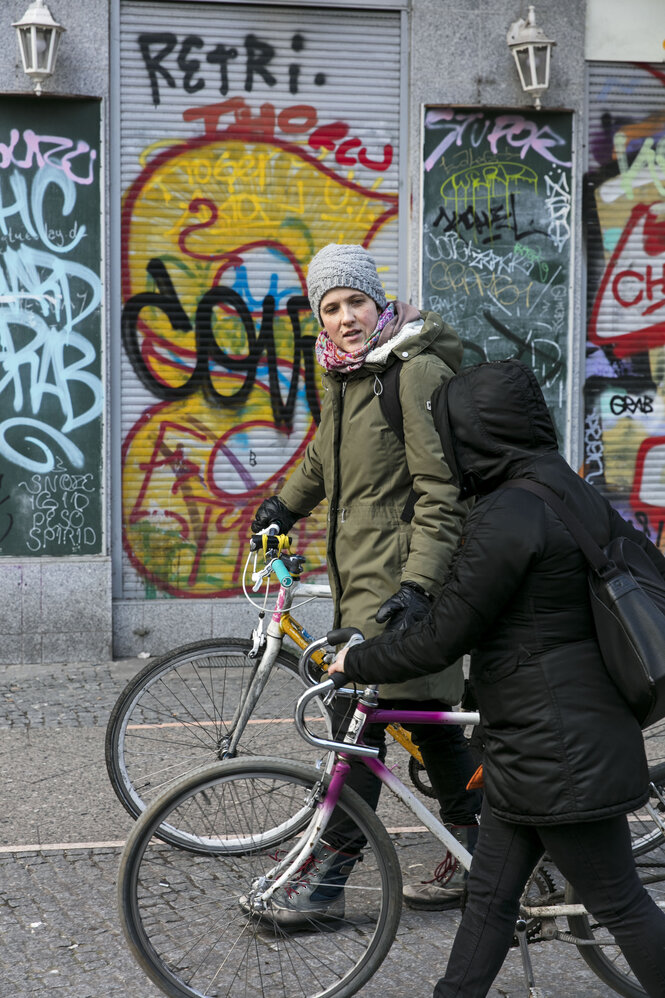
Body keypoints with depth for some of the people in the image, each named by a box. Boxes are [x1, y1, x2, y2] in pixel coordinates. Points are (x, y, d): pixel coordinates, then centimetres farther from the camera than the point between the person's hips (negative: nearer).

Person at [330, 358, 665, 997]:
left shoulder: (506, 517, -21)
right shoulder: (577, 496, 7)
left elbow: (440, 641, -18)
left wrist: (355, 662, -3)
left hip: (558, 750, -9)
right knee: (489, 895, 15)